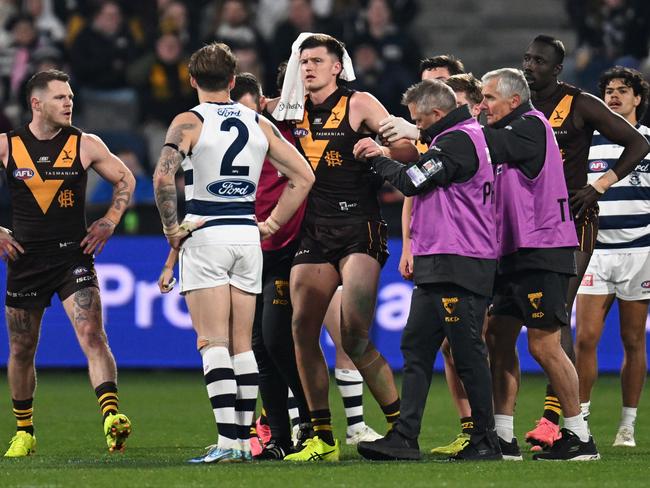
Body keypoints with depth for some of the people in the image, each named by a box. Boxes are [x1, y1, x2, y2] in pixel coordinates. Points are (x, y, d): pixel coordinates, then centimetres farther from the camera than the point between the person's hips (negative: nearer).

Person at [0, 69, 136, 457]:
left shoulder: (85, 145, 0)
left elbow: (125, 180, 13)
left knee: (93, 336, -20)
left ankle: (112, 417, -31)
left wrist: (108, 223, 3)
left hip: (74, 255, -1)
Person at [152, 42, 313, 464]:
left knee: (214, 343, -7)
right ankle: (244, 438, 8)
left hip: (204, 237, -4)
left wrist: (172, 228, -8)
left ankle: (228, 440, -15)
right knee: (242, 343, 10)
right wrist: (273, 223, 12)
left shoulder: (189, 122, -4)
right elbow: (303, 176, 8)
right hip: (247, 236, 4)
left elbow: (163, 176, -19)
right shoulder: (258, 124, 9)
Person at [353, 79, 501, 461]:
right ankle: (404, 438, 4)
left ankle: (486, 441, 0)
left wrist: (376, 157, 2)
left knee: (468, 352, -5)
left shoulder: (459, 140, -13)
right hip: (437, 266, 11)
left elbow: (412, 182, -12)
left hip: (458, 268, -11)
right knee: (416, 347, 7)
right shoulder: (467, 136, 19)